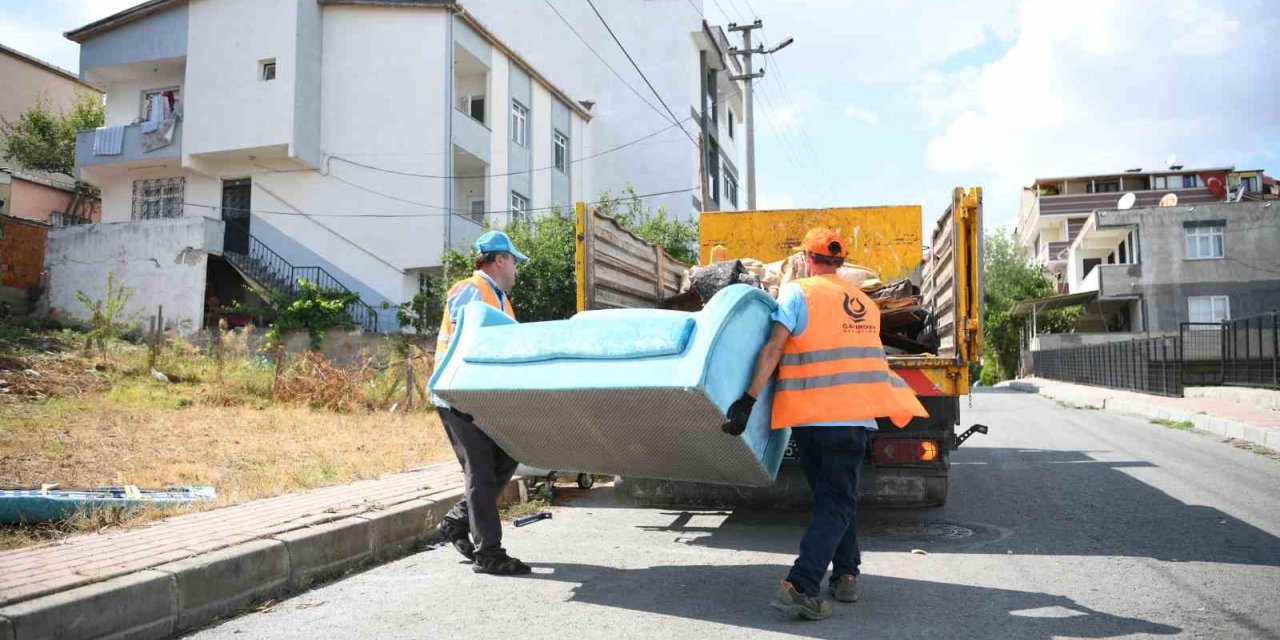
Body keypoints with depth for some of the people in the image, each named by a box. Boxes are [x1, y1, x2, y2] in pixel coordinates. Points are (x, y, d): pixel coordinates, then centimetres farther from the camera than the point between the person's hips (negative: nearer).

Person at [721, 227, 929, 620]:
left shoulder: (798, 292, -2)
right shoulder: (865, 304, 13)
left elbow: (774, 348, -13)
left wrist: (749, 398, -15)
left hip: (808, 414, -1)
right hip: (853, 416, 1)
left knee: (831, 498, 18)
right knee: (838, 503, 2)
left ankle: (845, 575, 22)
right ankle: (800, 586, -10)